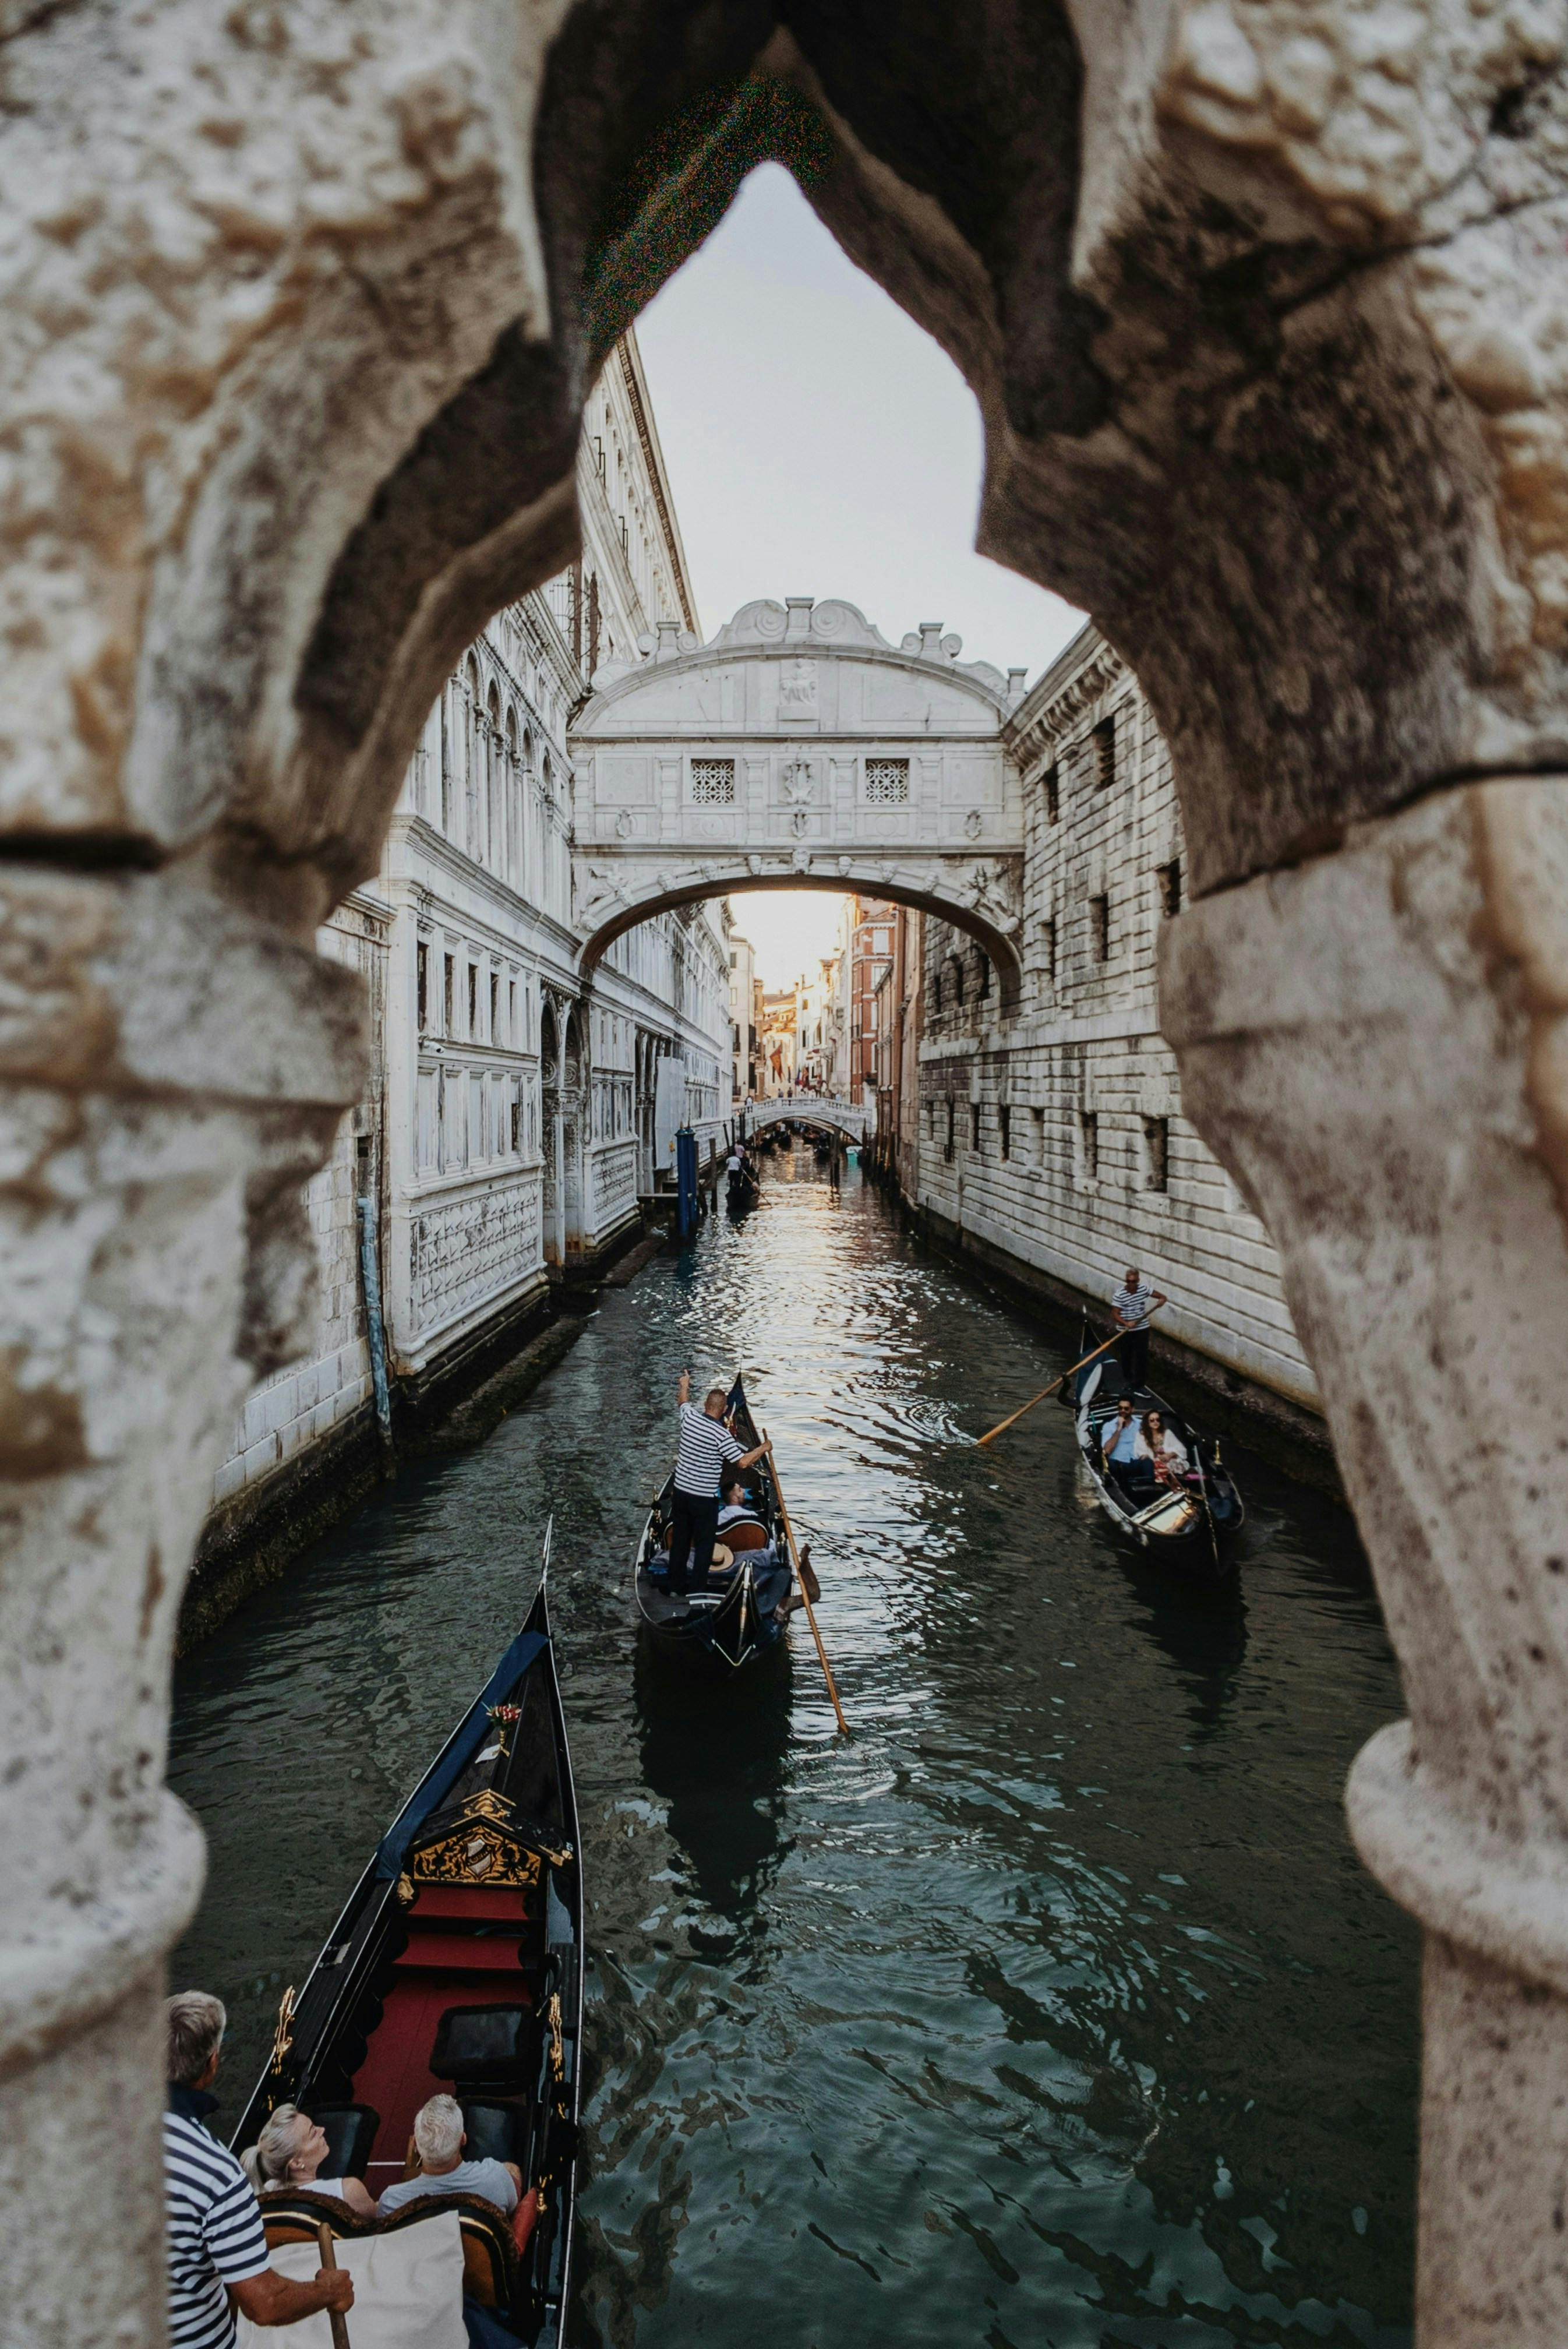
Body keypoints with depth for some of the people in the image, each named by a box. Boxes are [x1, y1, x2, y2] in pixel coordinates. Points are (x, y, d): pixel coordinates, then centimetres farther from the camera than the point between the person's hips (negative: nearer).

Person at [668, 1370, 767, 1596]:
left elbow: (684, 1400, 19)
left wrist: (685, 1384, 40)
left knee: (679, 1540, 17)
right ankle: (699, 1590, 13)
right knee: (704, 1545, 8)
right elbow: (743, 1462, -19)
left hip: (681, 1492, 6)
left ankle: (676, 1584, 27)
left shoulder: (689, 1417, -6)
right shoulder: (721, 1434, -21)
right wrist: (763, 1448, -3)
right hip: (705, 1499, -6)